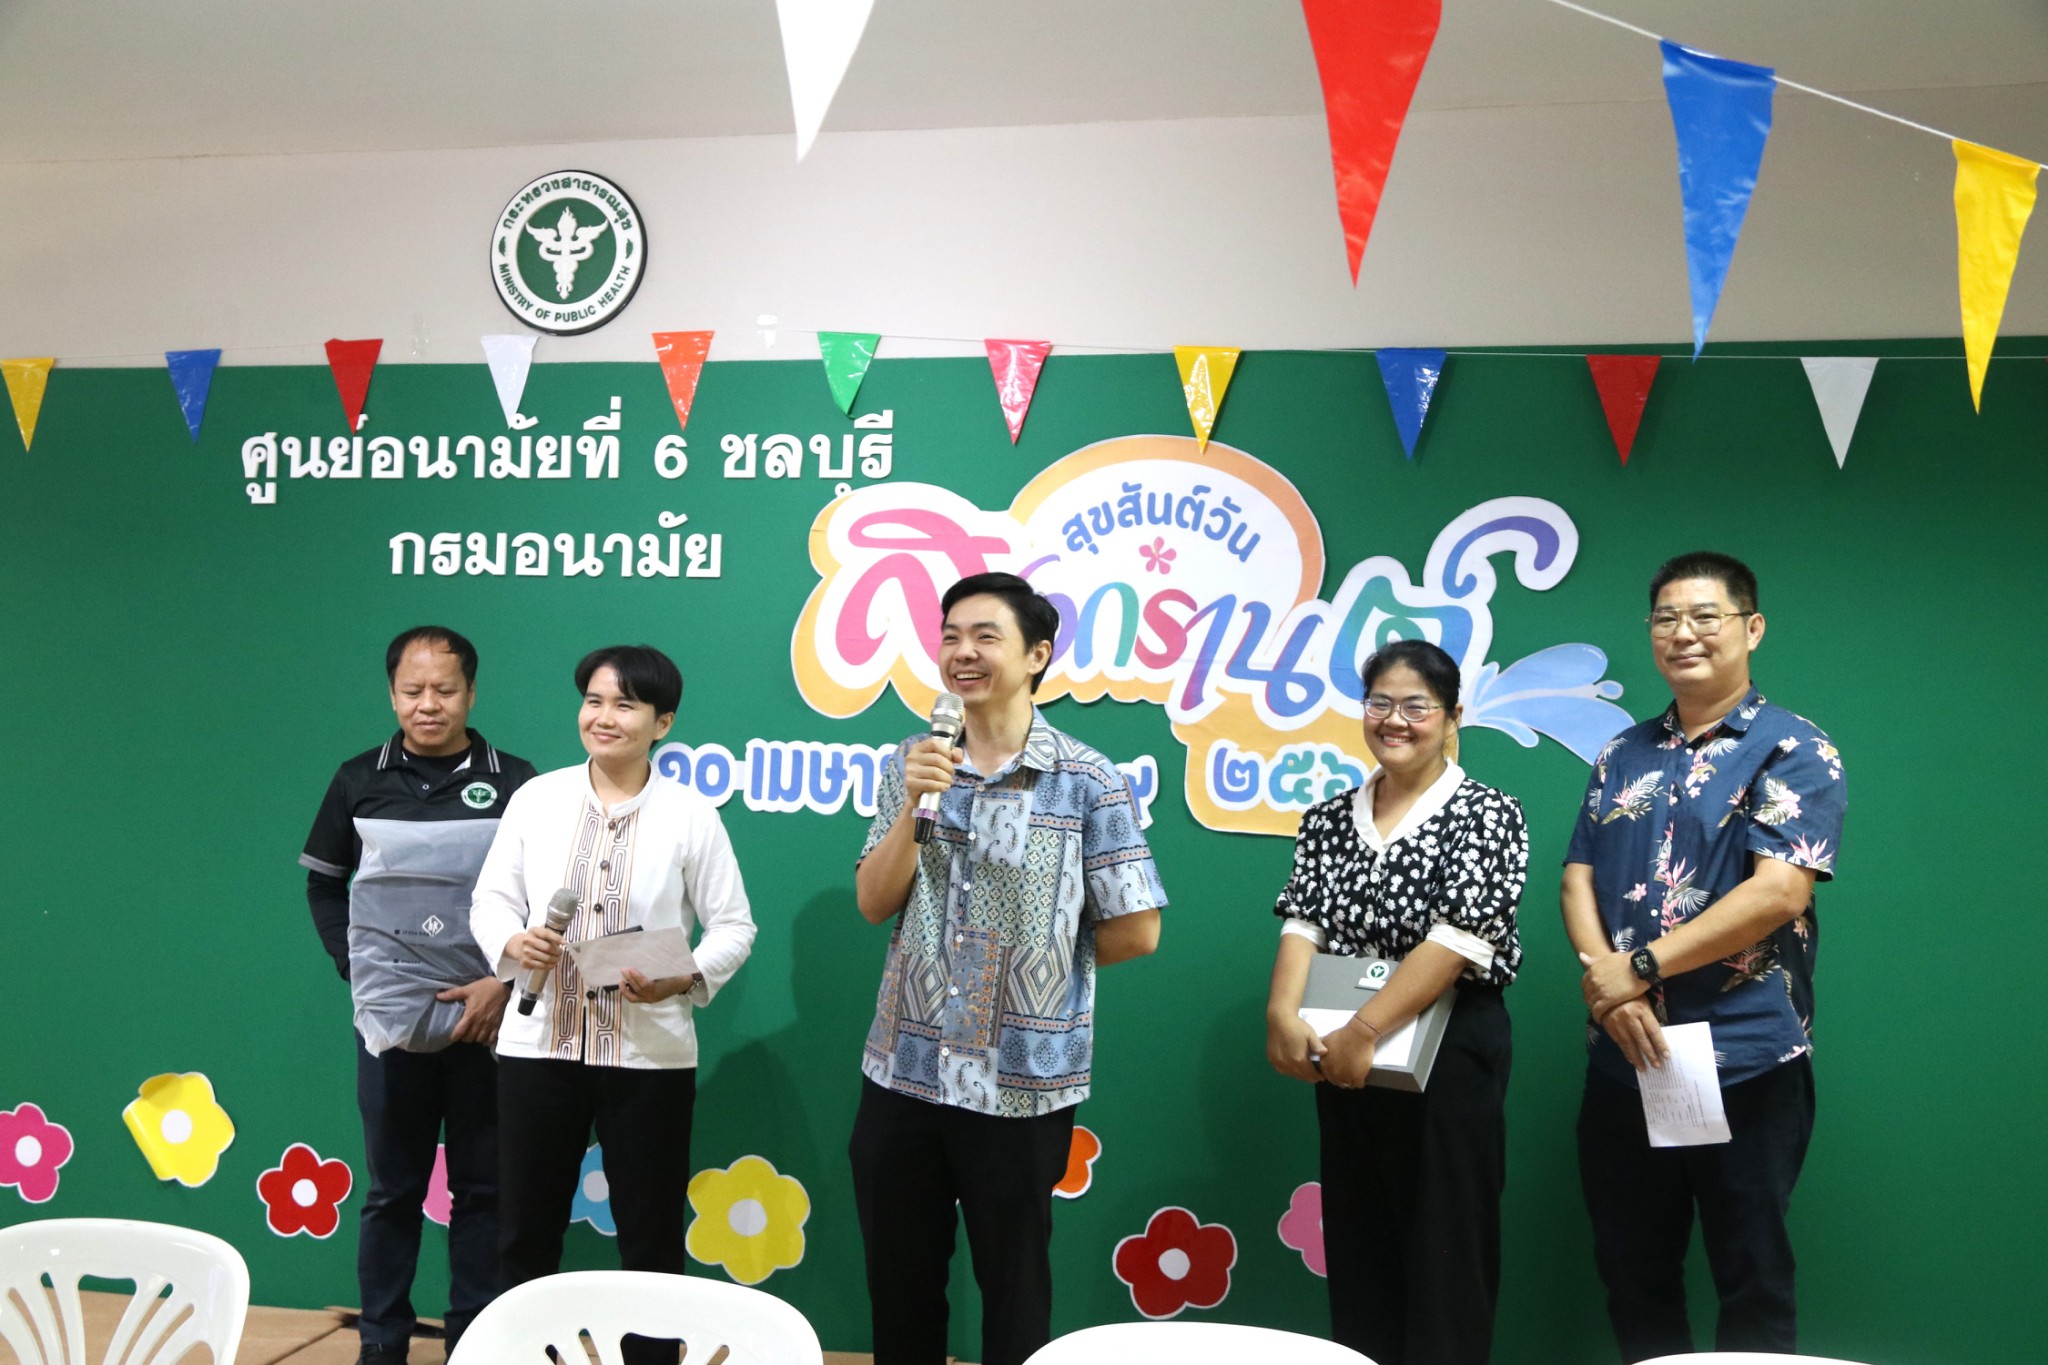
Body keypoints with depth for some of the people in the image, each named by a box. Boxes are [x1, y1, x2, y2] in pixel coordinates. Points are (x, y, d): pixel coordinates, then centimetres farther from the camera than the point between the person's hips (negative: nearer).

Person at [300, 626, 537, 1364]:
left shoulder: (514, 782, -4)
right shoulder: (359, 780, 2)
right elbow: (324, 887, 12)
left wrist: (506, 981, -11)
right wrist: (356, 967, 1)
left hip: (486, 1020, -1)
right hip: (389, 1021, 1)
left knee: (481, 1190, 7)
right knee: (393, 1190, 11)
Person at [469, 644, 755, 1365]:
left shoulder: (691, 815, -2)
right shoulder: (536, 797, 4)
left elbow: (734, 926, 0)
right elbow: (490, 898, 7)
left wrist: (683, 979, -18)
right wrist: (512, 942, -15)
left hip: (650, 1055, -2)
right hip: (538, 1045, 2)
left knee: (651, 1240, 8)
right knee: (527, 1233, 12)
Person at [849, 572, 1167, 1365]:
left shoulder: (1087, 782, -8)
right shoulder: (913, 764, 4)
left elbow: (1136, 932, -6)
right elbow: (874, 905, -2)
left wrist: (1042, 954, 1)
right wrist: (914, 807, -15)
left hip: (1021, 1084, -4)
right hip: (901, 1072, 4)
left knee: (1013, 1292, 11)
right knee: (897, 1287, 15)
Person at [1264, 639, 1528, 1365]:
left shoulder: (1487, 815, -6)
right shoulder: (1329, 819, 9)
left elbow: (1459, 937, -17)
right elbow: (1302, 920, -2)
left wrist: (1365, 1029, -23)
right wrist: (1284, 1012, -21)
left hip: (1449, 1054, -5)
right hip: (1345, 1062, 5)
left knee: (1445, 1252, 1)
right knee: (1355, 1247, 11)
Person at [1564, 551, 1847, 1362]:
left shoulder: (1794, 752, -5)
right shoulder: (1622, 757, 13)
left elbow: (1778, 892, -16)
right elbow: (1579, 879, 7)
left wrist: (1640, 967, -16)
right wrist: (1604, 981, -12)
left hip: (1747, 1059, -5)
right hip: (1621, 1058, 5)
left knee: (1752, 1282, 5)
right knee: (1632, 1273, 13)